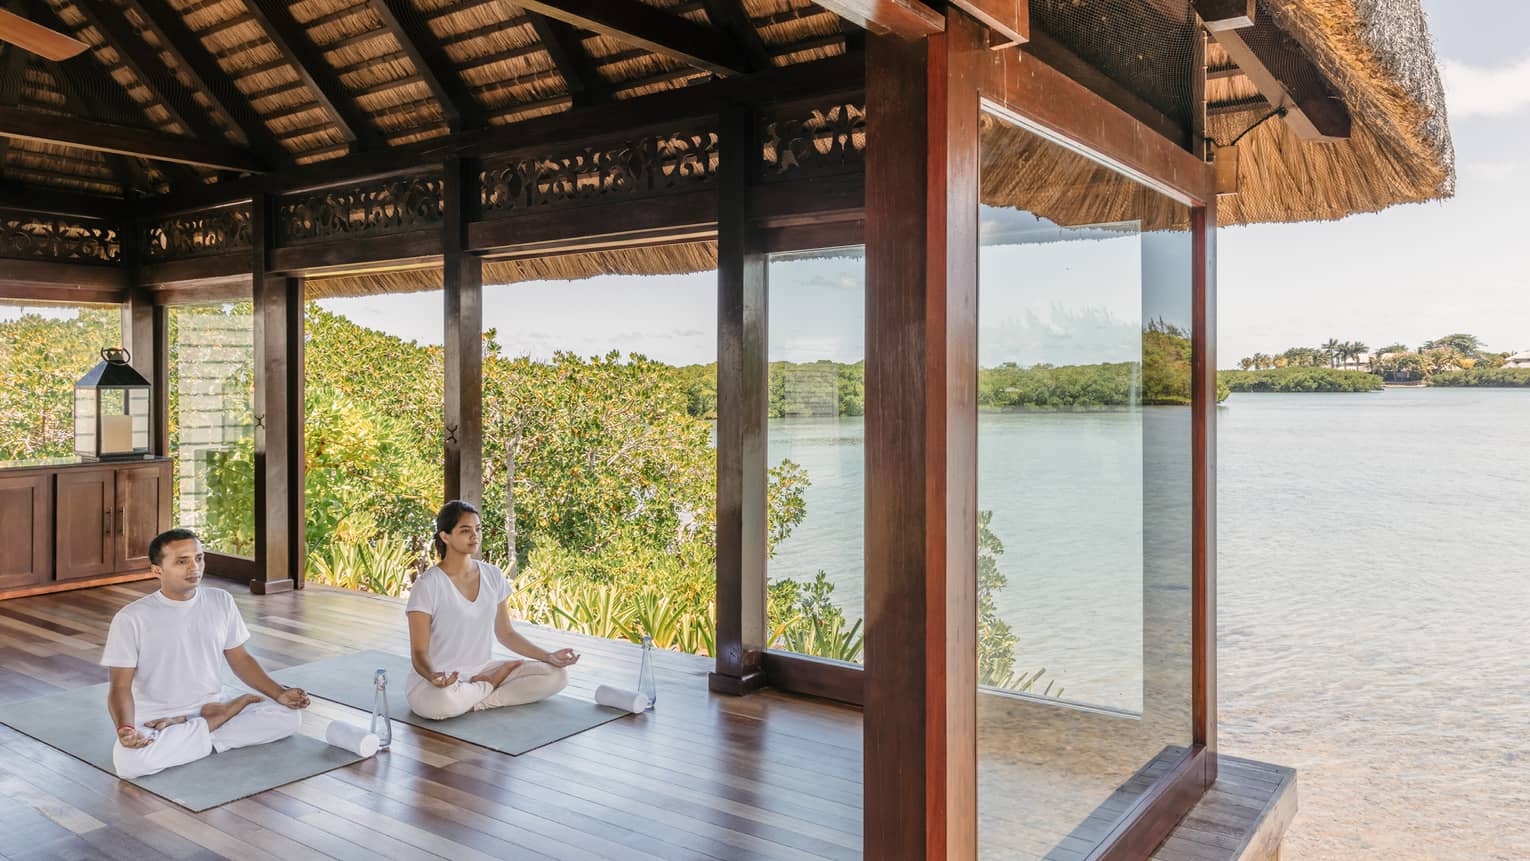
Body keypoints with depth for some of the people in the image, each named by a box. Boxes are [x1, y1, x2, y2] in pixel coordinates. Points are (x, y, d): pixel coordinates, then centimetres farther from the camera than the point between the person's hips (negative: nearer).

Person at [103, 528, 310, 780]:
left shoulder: (221, 601, 1)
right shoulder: (131, 618, -10)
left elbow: (239, 659, 8)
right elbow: (121, 687, -10)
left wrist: (279, 693, -6)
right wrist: (125, 728, -31)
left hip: (212, 706, 3)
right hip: (155, 720, -3)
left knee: (289, 715, -17)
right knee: (129, 761, -36)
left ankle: (196, 723, -12)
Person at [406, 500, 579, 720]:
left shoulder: (493, 576, 2)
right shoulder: (428, 585, -15)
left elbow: (505, 633, 12)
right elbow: (419, 652, -15)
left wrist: (549, 656, 0)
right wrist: (432, 675, -39)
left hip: (481, 669, 6)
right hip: (440, 679, -5)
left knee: (556, 675, -9)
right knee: (441, 702, -42)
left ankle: (472, 703, -14)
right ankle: (492, 683, -9)